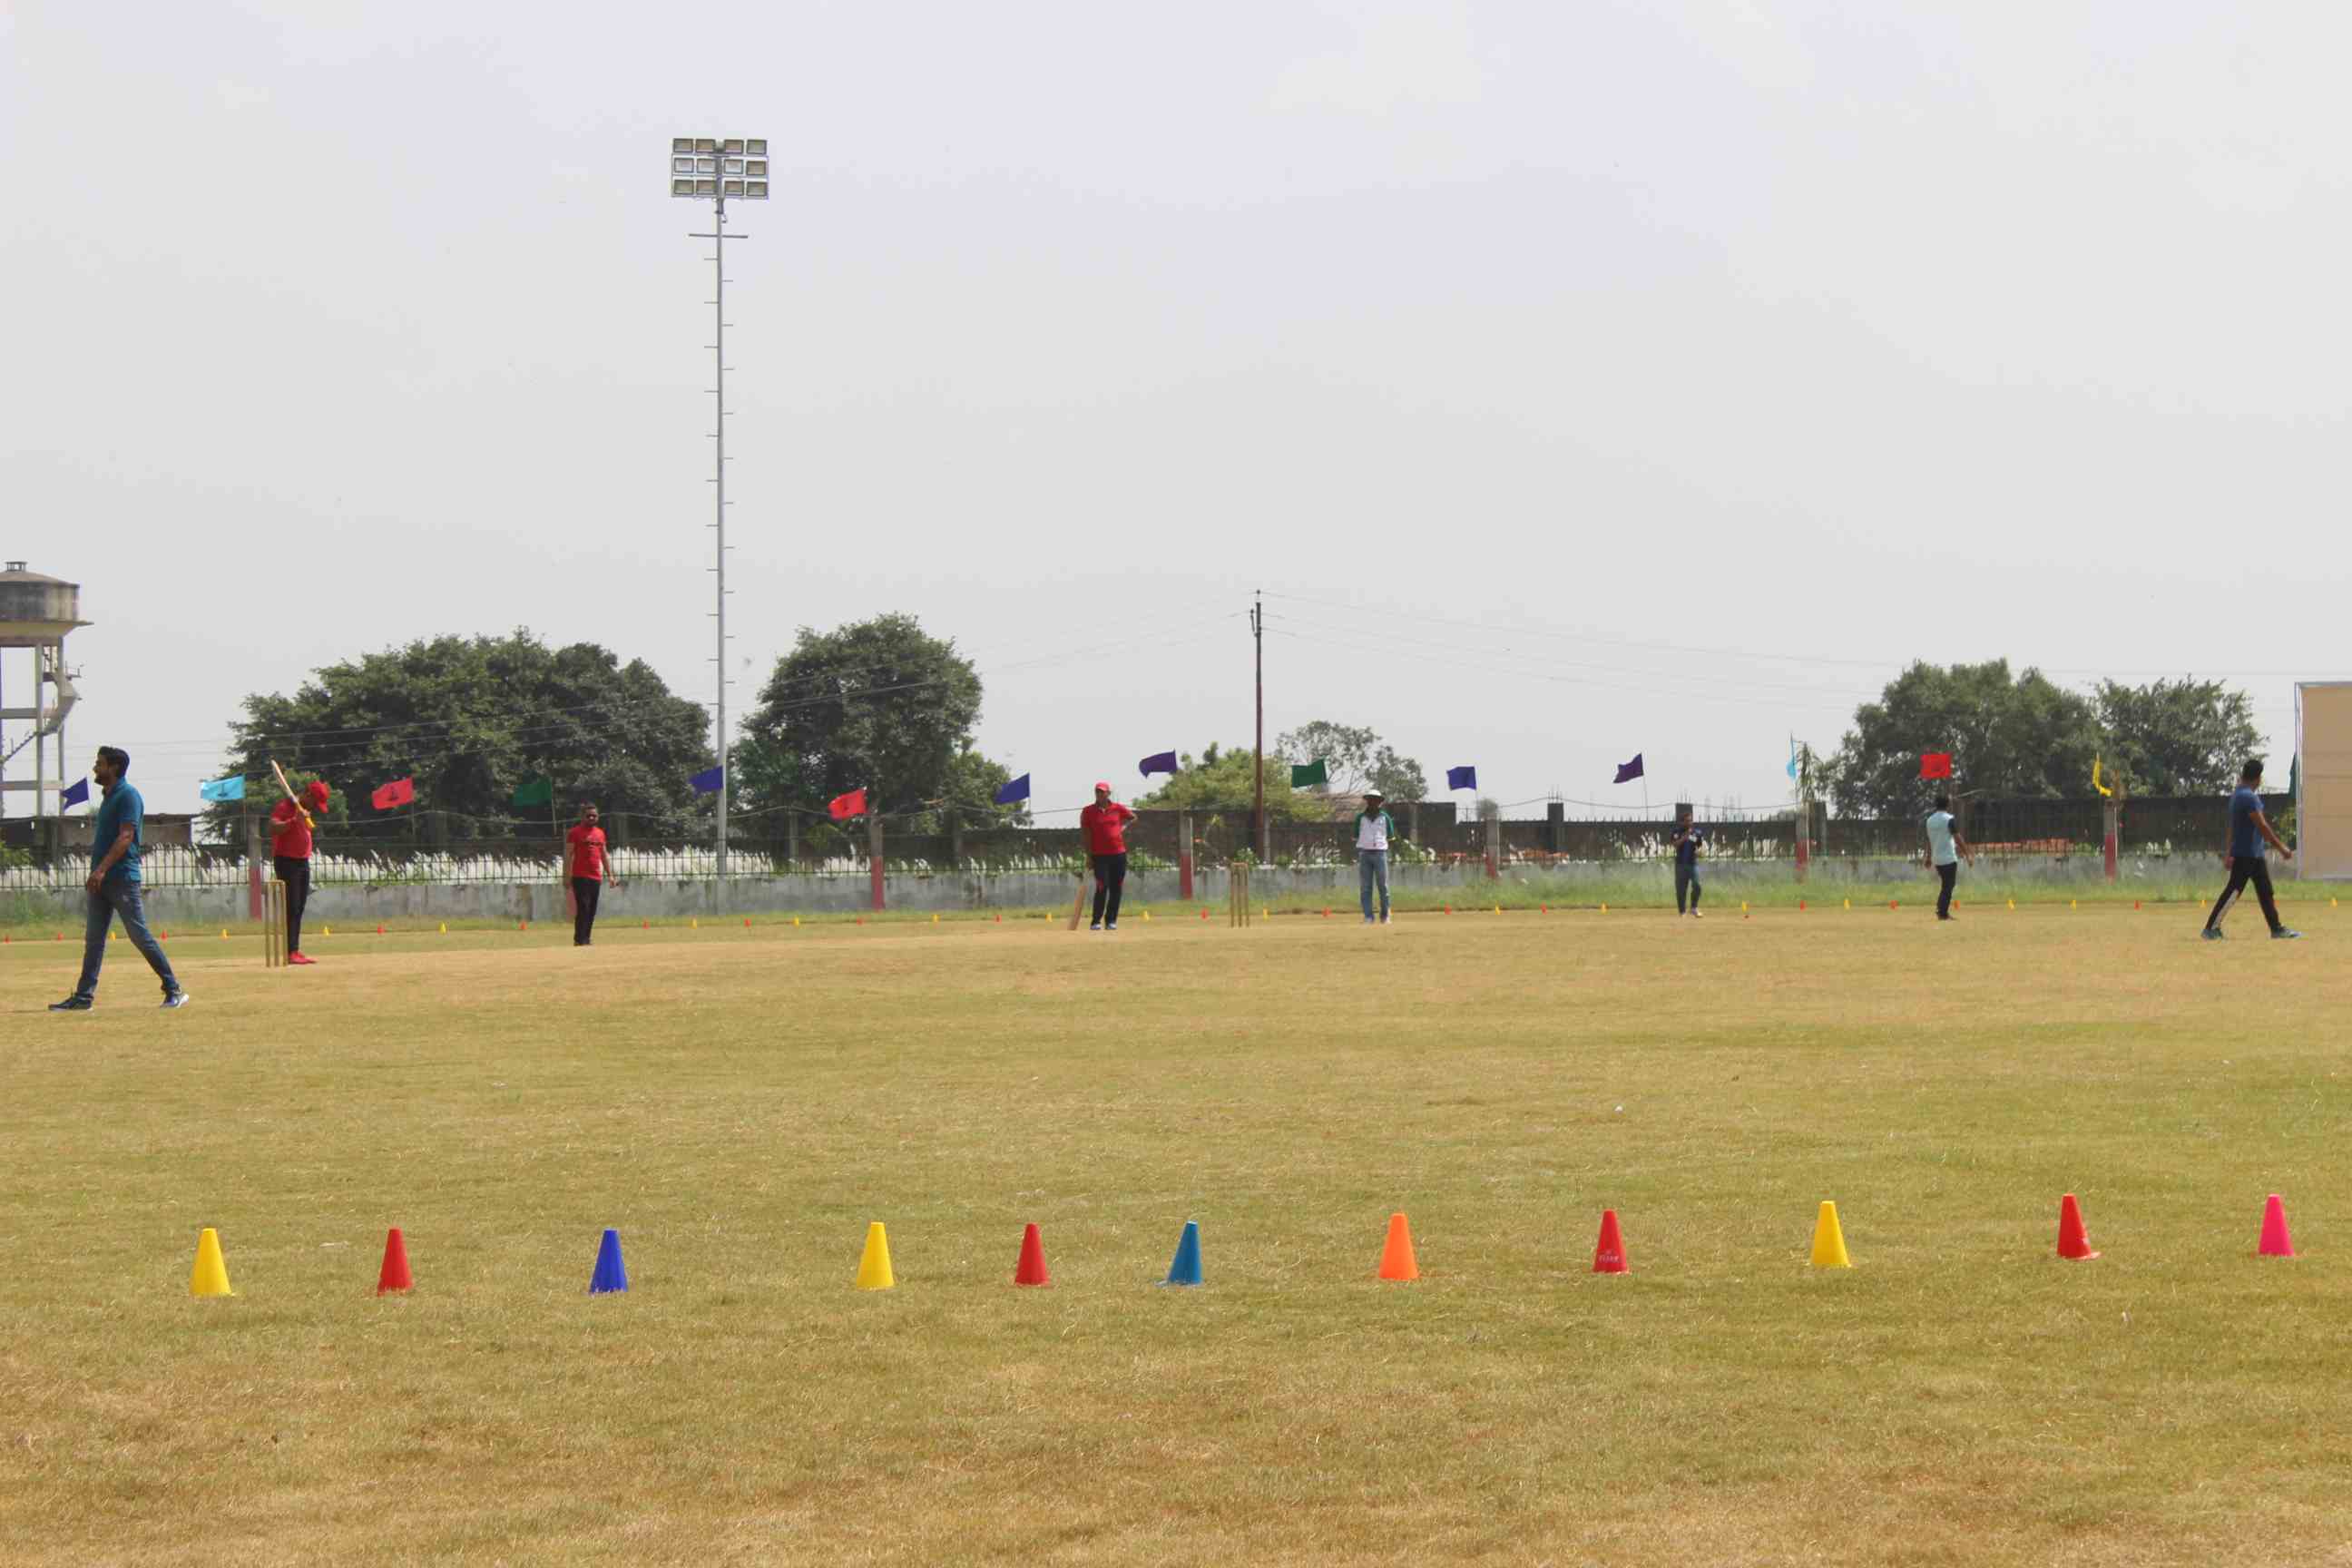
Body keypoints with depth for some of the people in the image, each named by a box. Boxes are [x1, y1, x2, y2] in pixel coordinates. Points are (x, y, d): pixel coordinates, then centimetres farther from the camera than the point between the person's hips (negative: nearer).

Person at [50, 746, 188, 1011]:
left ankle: (174, 990, -2)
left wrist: (102, 869, -26)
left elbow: (125, 837, -19)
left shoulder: (128, 795, -10)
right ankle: (84, 996, 7)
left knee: (140, 935, -8)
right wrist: (96, 872, 17)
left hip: (122, 878, -9)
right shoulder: (110, 796, 18)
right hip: (102, 880, 9)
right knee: (93, 939, 7)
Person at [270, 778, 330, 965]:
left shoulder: (306, 811, 16)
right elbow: (273, 828, -29)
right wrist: (296, 820, -35)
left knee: (298, 909, 10)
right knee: (291, 908, -14)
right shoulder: (284, 807, -12)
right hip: (286, 862, -9)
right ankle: (290, 953, -17)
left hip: (303, 862, 9)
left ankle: (296, 951, 14)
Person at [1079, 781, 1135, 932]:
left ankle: (1111, 920, 14)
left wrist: (1124, 828, 5)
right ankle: (1096, 921, -8)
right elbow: (1086, 835, 1)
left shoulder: (1117, 808, 6)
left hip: (1118, 853, 3)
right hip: (1099, 855, -3)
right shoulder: (1088, 812, 1)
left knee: (1116, 889, 4)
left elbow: (1133, 817, 23)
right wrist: (1088, 856, -3)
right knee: (1102, 887, -13)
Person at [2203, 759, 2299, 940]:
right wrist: (2281, 848, -17)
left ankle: (2277, 929, 16)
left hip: (2254, 854, 10)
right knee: (2234, 890, -7)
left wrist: (2229, 852, 21)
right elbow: (2262, 827, -21)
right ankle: (2211, 928, -3)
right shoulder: (2249, 797, -19)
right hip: (2246, 854, -10)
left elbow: (2232, 826, 17)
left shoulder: (2238, 795, 12)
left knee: (2266, 891, 12)